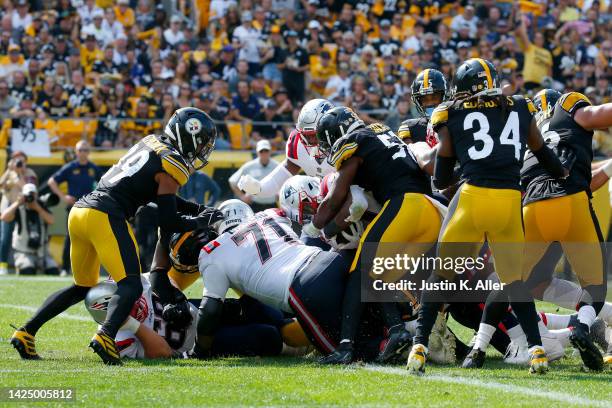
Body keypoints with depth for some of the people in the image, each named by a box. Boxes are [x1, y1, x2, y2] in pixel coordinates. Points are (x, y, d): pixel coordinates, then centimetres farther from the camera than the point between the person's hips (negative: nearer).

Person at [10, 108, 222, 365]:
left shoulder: (152, 143, 21)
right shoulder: (173, 164, -4)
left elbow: (164, 197, 33)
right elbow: (168, 222, -4)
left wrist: (200, 210, 27)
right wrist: (201, 221, 11)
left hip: (80, 211, 9)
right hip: (106, 216, -9)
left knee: (83, 287, 22)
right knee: (131, 286, -12)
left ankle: (26, 332, 14)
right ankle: (106, 336, -38)